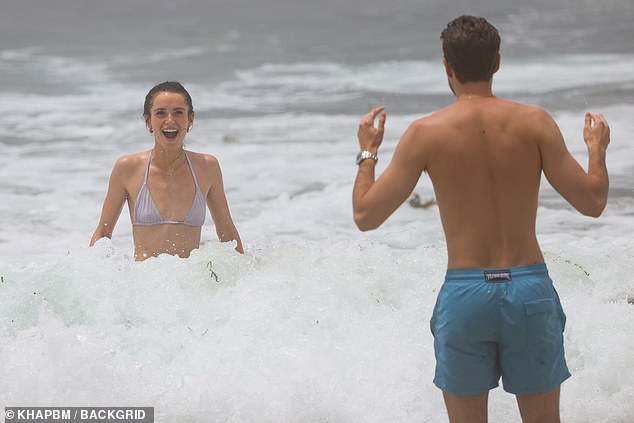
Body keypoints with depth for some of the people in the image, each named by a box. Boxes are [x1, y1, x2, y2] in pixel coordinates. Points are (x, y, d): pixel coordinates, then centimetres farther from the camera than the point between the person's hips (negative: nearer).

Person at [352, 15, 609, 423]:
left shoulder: (426, 132, -6)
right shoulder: (534, 122, -5)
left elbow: (366, 216, -4)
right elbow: (592, 202, -4)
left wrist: (368, 152, 13)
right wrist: (598, 148, 15)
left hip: (465, 294, 0)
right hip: (531, 290, 1)